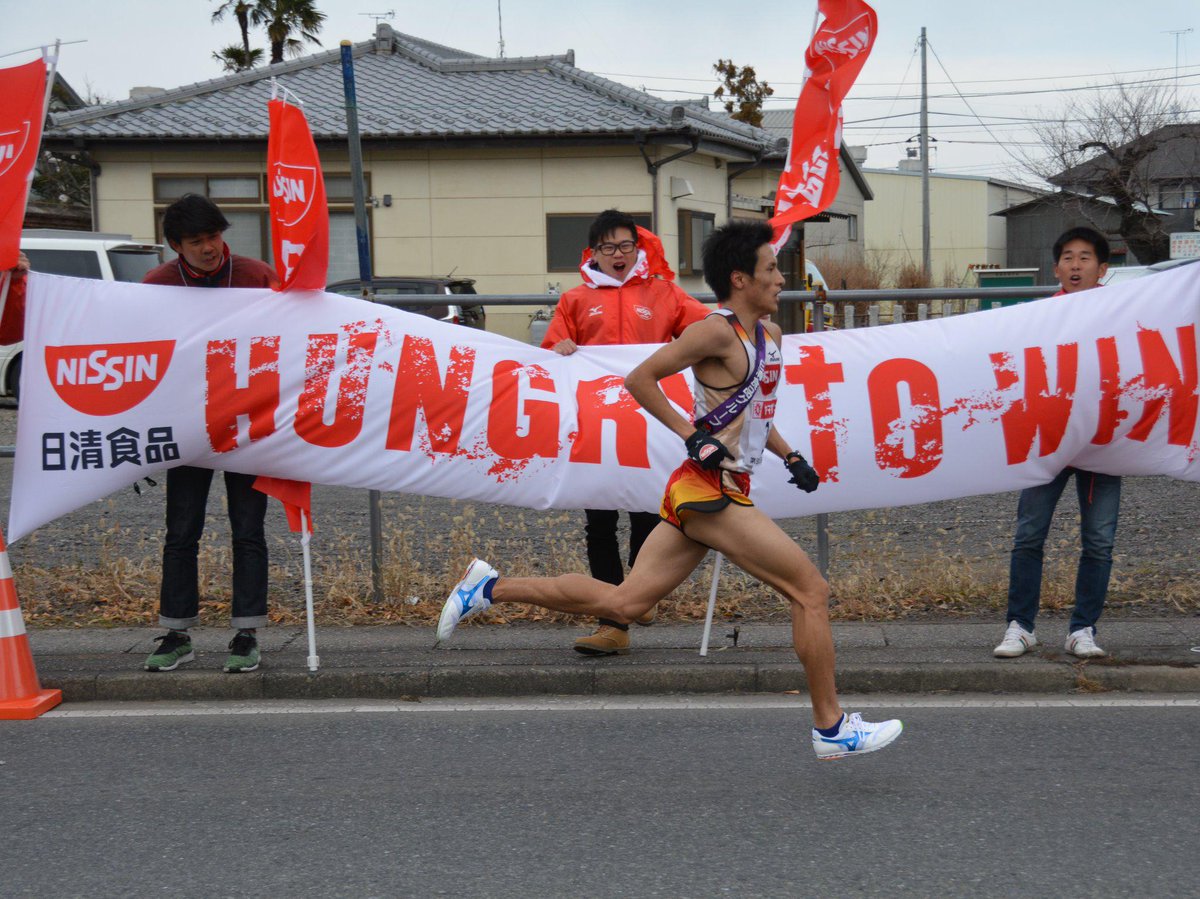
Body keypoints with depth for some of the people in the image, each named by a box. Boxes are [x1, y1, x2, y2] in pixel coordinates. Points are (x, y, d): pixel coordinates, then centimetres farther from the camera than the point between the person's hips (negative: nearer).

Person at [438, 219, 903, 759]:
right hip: (709, 489, -9)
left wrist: (790, 457, 15)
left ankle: (490, 588, 14)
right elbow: (640, 380, -12)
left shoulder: (769, 335, 17)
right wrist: (694, 437, -16)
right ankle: (831, 728, 4)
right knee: (811, 590, -5)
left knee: (621, 603, 8)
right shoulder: (717, 331, -12)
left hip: (707, 492, 9)